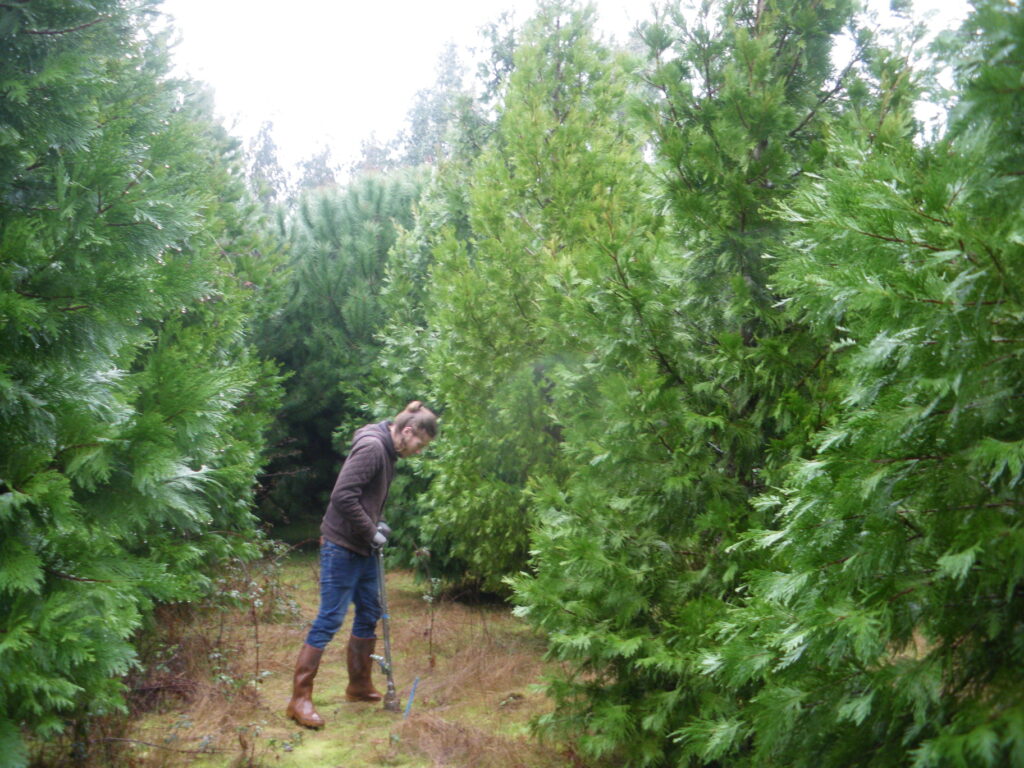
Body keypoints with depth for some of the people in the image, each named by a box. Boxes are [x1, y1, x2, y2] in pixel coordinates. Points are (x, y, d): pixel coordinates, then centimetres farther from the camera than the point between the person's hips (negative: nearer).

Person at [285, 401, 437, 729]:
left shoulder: (387, 452, 10)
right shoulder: (372, 446, -20)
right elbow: (343, 496, -27)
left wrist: (376, 524, 4)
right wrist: (371, 532, -18)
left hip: (363, 549, 10)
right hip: (342, 547, -10)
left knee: (369, 613, 16)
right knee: (329, 619, -6)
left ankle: (359, 685, 31)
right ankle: (300, 699, 2)